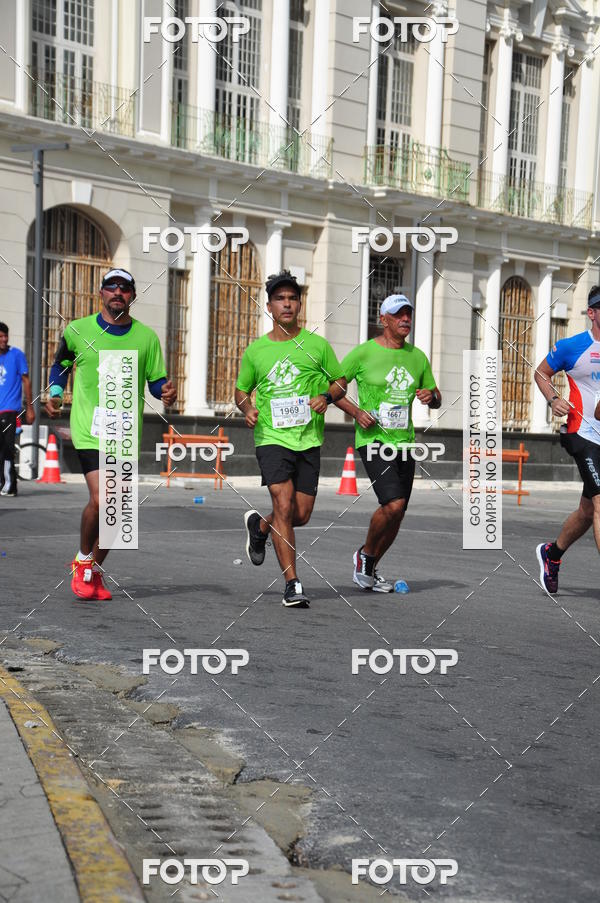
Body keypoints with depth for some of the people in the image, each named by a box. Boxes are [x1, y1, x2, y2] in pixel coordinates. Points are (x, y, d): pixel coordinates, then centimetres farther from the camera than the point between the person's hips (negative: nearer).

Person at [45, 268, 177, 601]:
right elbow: (61, 363, 19)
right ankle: (83, 560, 8)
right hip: (89, 430, -3)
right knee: (100, 500, -18)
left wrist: (166, 392, -12)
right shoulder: (78, 330, 1)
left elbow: (156, 380, 10)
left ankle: (95, 570, 27)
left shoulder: (146, 337, 4)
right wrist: (55, 392, 3)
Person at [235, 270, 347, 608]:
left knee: (301, 515, 5)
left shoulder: (317, 345, 5)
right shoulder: (255, 351, 6)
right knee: (284, 507, -16)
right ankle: (293, 585, -11)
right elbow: (241, 390, 18)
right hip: (272, 437, -2)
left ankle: (259, 526, 39)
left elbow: (341, 381, 12)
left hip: (309, 440, 2)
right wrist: (247, 408, -4)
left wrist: (326, 397, -9)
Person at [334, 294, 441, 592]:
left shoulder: (417, 357, 12)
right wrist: (356, 411, -13)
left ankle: (371, 568, 28)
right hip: (373, 441, -6)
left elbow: (436, 400, 21)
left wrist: (431, 396, -3)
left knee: (397, 515, 8)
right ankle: (365, 554, 5)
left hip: (404, 442, 6)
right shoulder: (364, 353, -4)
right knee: (393, 504, -22)